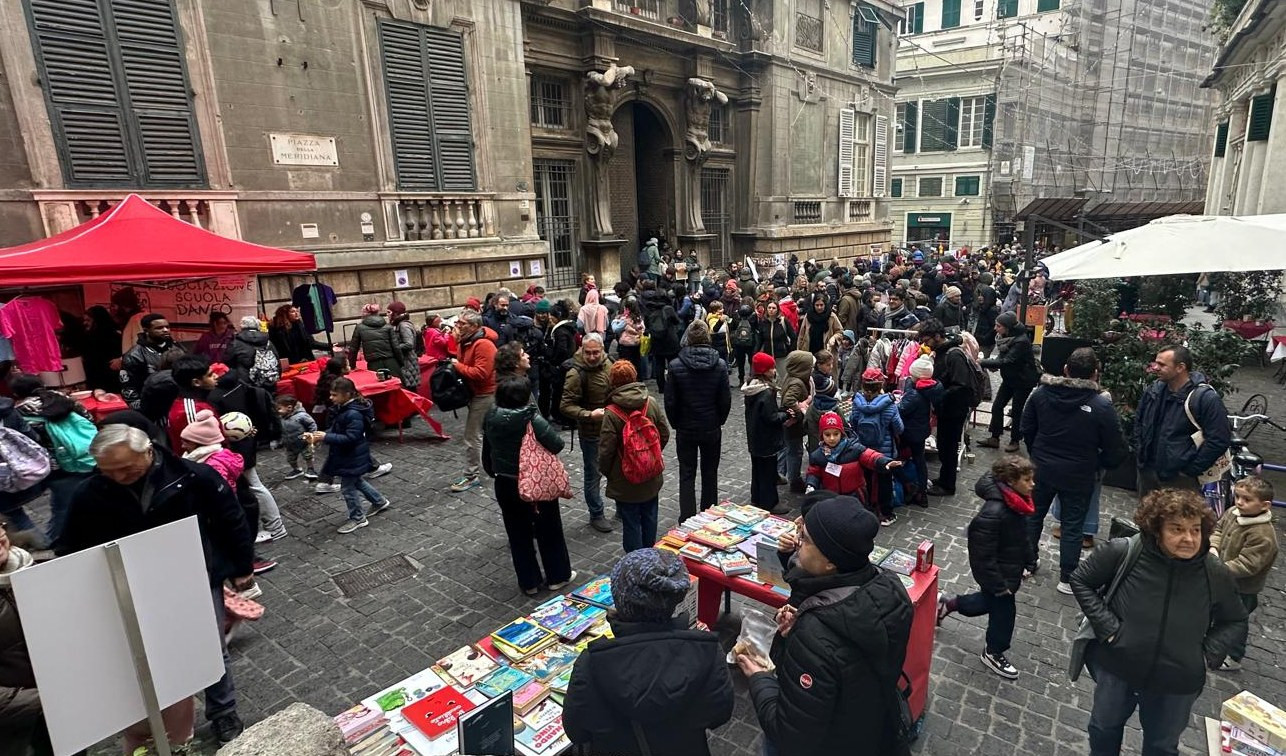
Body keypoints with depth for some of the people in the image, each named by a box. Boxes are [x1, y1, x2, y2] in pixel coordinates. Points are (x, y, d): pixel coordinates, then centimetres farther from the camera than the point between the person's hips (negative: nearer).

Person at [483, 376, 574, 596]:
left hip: (505, 485, 4)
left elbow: (488, 450, 4)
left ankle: (529, 582, 28)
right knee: (549, 531, 15)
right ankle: (558, 576, 30)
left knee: (518, 535, 17)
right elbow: (557, 444, -23)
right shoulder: (532, 419, -24)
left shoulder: (491, 418, -7)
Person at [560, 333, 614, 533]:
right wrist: (590, 415, -32)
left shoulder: (608, 364, -2)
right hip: (591, 432, -6)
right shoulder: (576, 374, -22)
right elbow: (566, 406, -21)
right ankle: (596, 515, 27)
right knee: (594, 473, 9)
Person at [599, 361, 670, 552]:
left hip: (625, 482, -5)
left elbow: (606, 450, -17)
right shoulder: (651, 403, -8)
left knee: (631, 524, 9)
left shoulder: (611, 412, -21)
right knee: (649, 518, 21)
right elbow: (665, 435, 0)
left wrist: (606, 472, 1)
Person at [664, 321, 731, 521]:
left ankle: (687, 519, 11)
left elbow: (670, 401, -9)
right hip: (712, 429, 1)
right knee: (710, 473, 16)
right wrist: (719, 421, 10)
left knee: (687, 474, 9)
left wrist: (676, 423, 6)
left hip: (685, 429, -1)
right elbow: (725, 400, -6)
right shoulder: (720, 364, -10)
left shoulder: (676, 365, -13)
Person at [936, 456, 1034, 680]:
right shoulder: (993, 513, -35)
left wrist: (1026, 563, 17)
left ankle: (948, 604, 45)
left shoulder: (1015, 502, -8)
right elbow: (983, 556, -29)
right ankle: (993, 653, 36)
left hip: (1011, 569, 9)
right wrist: (999, 585, -22)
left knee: (991, 601, 27)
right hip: (997, 574, -9)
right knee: (1003, 611, 11)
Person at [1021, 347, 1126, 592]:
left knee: (1034, 514, 19)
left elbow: (1026, 426, 3)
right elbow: (1116, 450, -13)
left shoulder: (1042, 392, -10)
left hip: (1042, 468, 3)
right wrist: (1101, 466, 7)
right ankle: (1067, 579, 22)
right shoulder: (1102, 406, -20)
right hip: (1078, 475, -3)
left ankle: (1027, 562, 33)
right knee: (1072, 526, 11)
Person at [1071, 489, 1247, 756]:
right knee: (1104, 728, 23)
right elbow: (1080, 580, -9)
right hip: (1116, 669, -1)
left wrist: (1208, 654, -9)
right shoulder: (1123, 552, -21)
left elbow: (1235, 622, 4)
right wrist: (1108, 627, -15)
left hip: (1178, 684, 2)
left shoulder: (1216, 575, -13)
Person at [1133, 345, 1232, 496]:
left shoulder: (1205, 398, -16)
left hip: (1179, 479, -6)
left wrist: (1192, 470, -15)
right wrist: (1139, 450, 11)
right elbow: (1138, 420, 19)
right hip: (1147, 471, 6)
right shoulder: (1154, 390, 4)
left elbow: (1219, 440, -18)